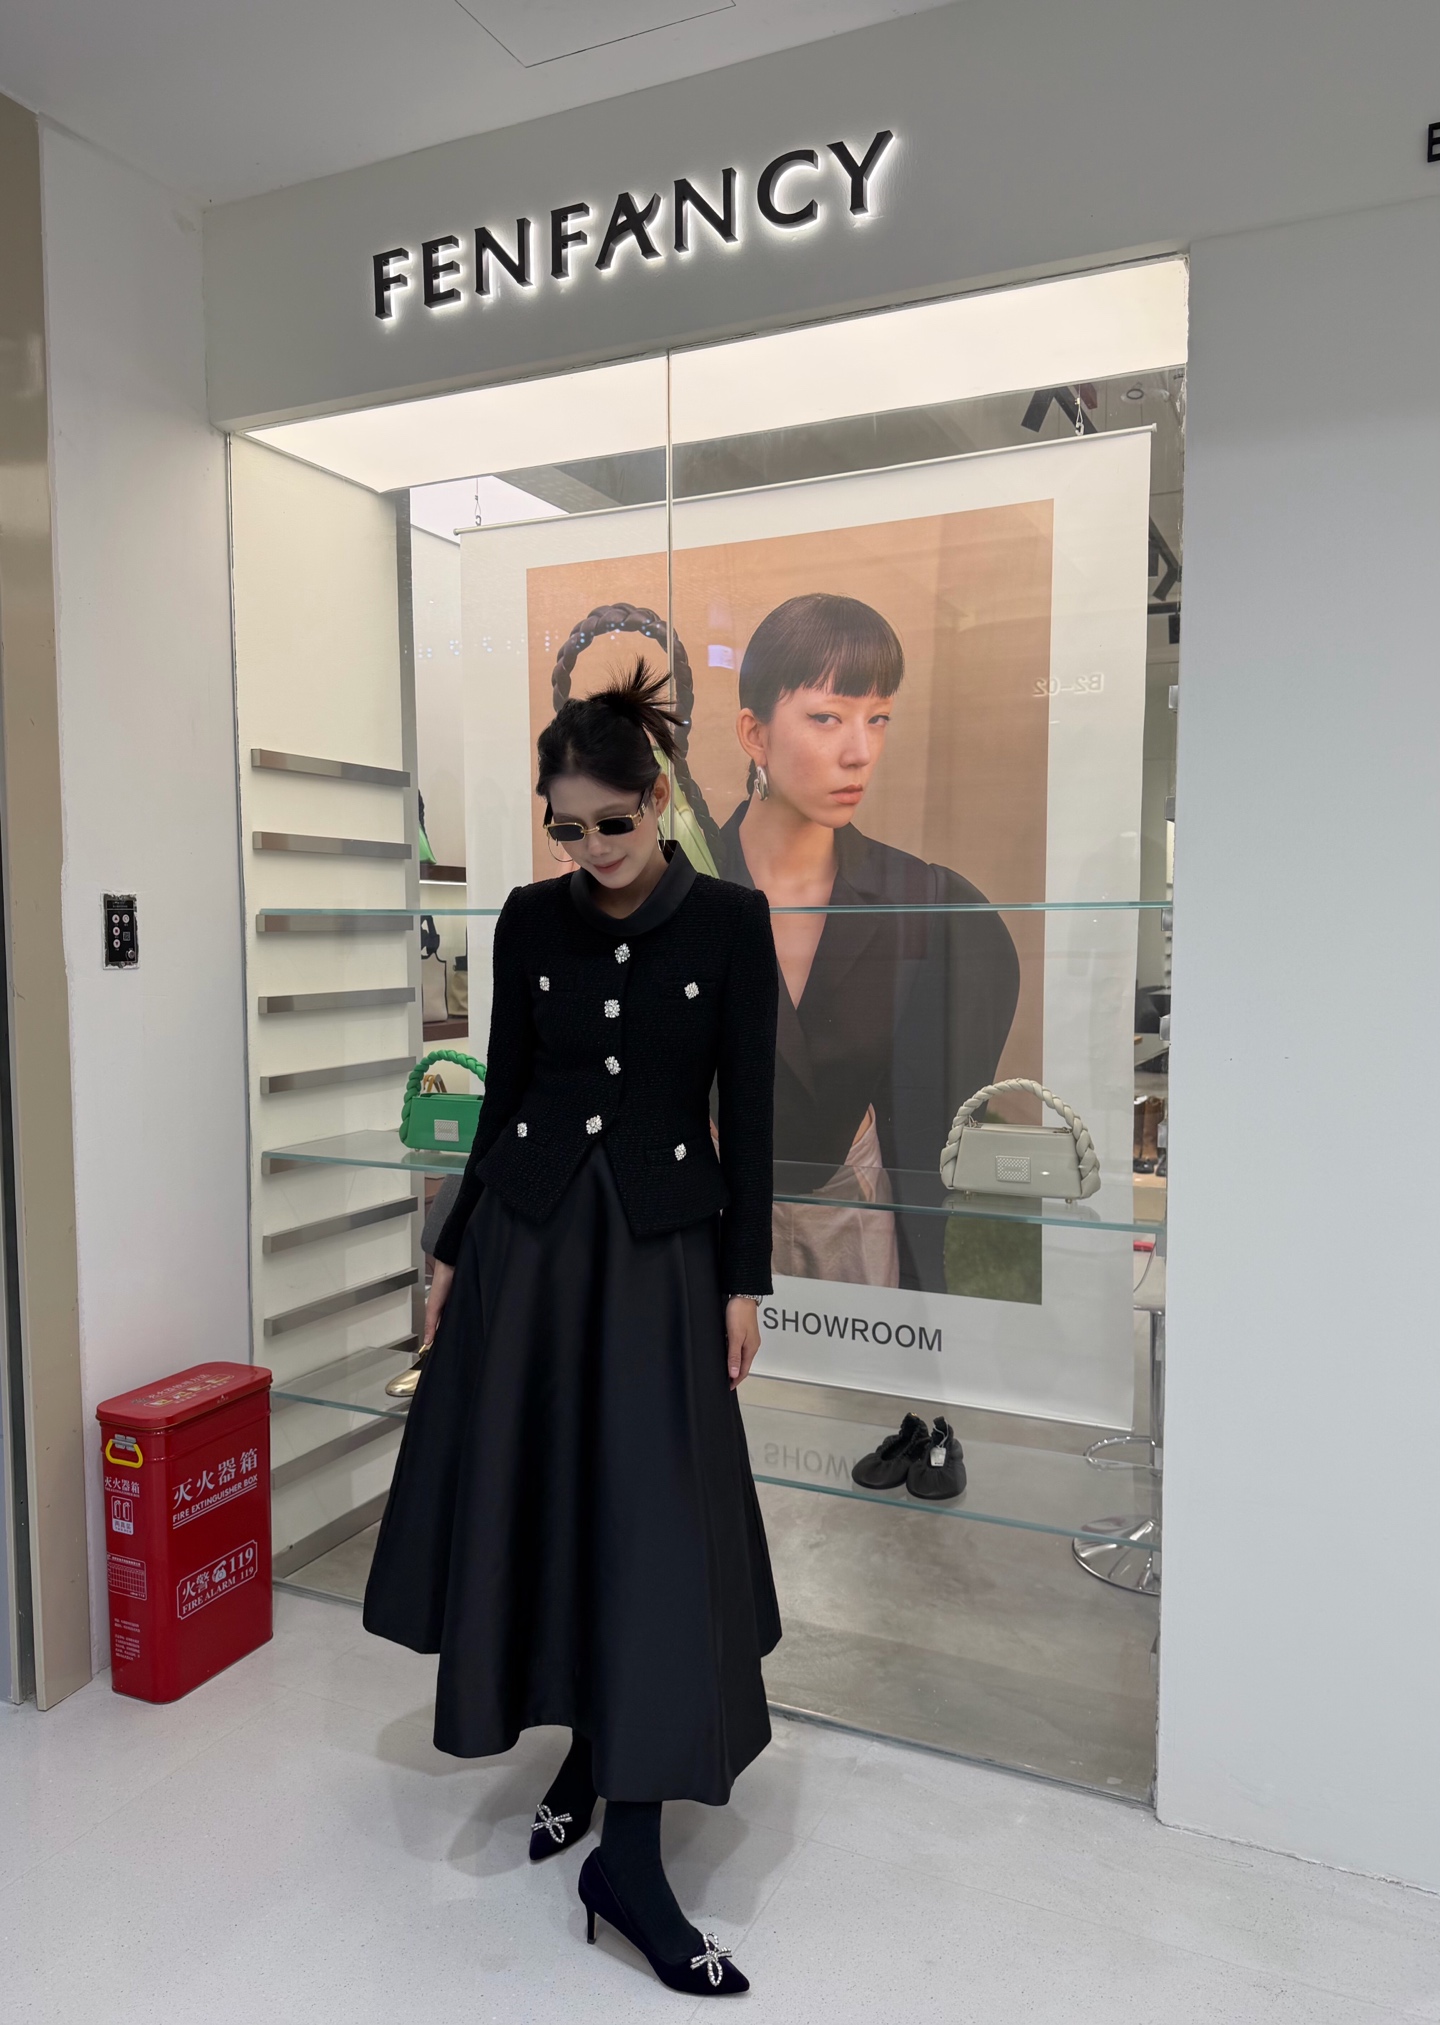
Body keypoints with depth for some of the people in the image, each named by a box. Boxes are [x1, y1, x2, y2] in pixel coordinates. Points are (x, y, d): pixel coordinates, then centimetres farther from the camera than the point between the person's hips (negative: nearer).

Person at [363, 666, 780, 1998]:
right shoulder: (530, 920, 2)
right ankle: (586, 1750, 33)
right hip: (529, 1233, 3)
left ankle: (631, 1855, 8)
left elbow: (748, 1113, -4)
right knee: (528, 1501, 9)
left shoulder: (729, 921, -5)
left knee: (654, 1525, -3)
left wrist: (745, 1280, -6)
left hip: (662, 1244, -2)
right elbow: (504, 1092, 7)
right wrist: (455, 1253, 8)